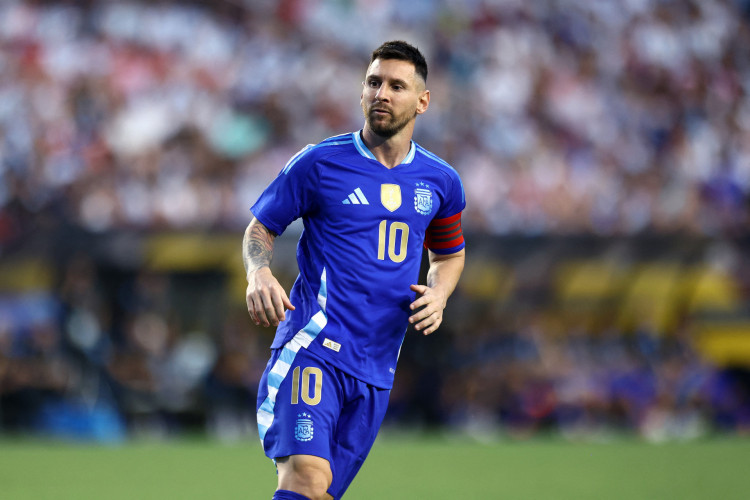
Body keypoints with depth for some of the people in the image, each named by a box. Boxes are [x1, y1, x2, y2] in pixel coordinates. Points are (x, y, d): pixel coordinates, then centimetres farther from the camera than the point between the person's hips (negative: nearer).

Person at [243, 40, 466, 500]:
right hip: (313, 346, -4)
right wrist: (259, 274, -12)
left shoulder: (439, 181, 12)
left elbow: (450, 254, 28)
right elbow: (261, 227, 10)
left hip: (377, 369, 4)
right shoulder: (319, 163, 1)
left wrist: (438, 294, 6)